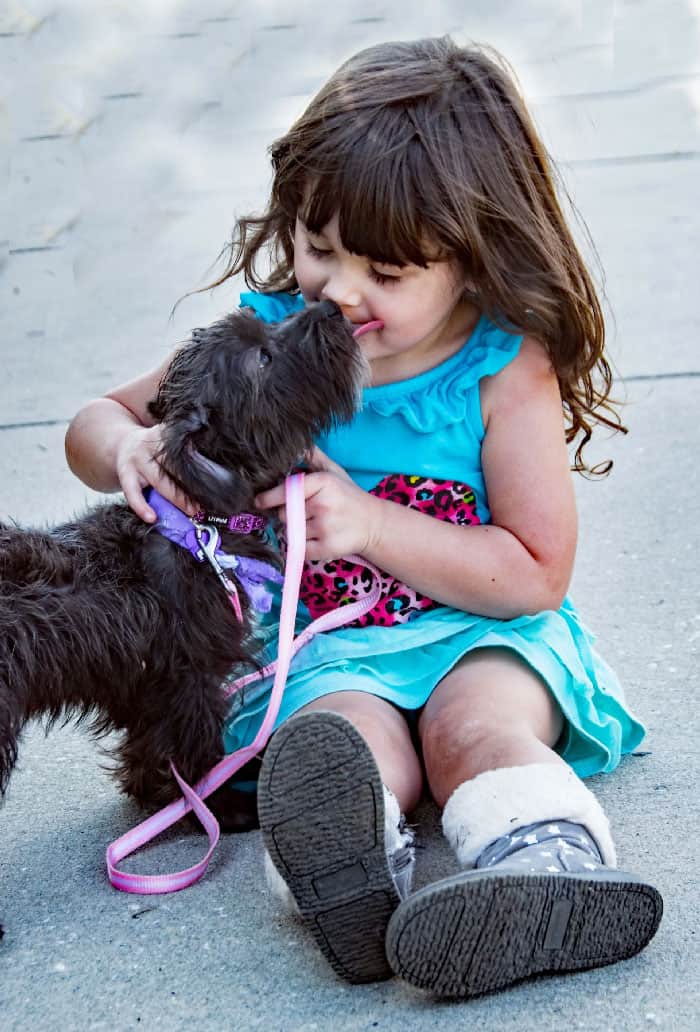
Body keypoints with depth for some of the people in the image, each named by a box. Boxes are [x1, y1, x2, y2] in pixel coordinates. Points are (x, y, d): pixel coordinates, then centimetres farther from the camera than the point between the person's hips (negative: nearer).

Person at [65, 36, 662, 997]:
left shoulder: (506, 370, -10)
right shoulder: (265, 337, -2)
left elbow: (537, 574, -10)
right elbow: (98, 418, 9)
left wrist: (372, 524, -21)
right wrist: (129, 448, -18)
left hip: (483, 629, 0)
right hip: (331, 646, 1)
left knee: (477, 725, -33)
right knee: (353, 738, -32)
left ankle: (546, 873, -56)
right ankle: (351, 880, -60)